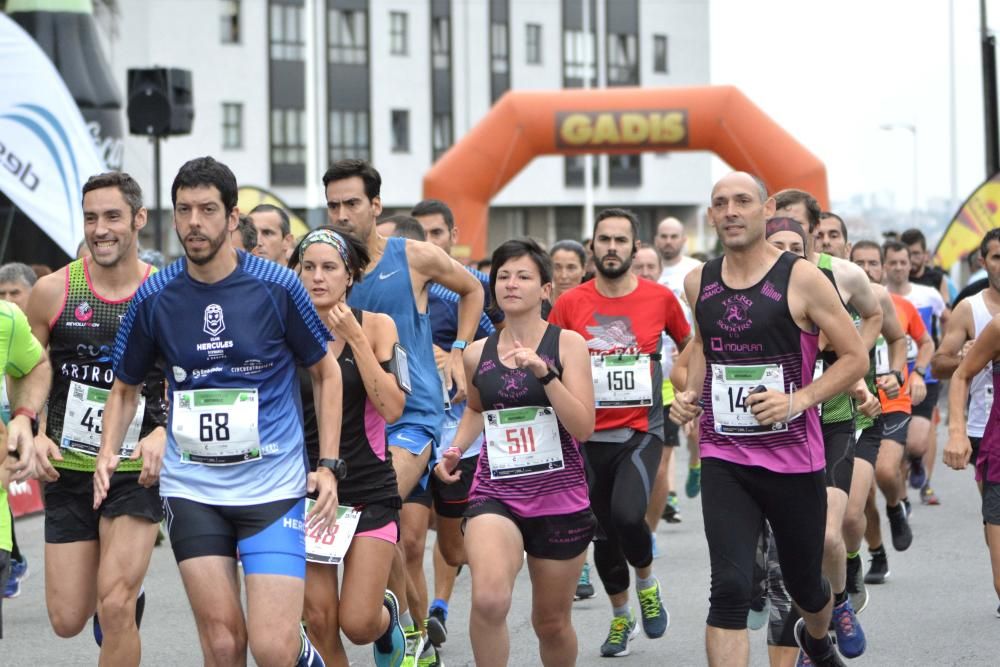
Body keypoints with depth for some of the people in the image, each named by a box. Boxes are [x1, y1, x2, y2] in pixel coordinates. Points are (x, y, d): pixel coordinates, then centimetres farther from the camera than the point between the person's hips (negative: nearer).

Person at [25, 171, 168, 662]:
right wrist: (33, 434, -7)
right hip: (68, 473, 2)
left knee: (114, 607, -16)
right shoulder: (53, 291, -4)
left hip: (137, 473, -2)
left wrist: (164, 433, -14)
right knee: (67, 620, 6)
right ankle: (127, 591, 40)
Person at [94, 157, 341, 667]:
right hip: (191, 487, 2)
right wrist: (108, 453, -4)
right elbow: (126, 386, 14)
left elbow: (326, 372, 7)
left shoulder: (278, 287, -6)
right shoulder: (153, 298, 0)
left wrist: (328, 465, -1)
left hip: (273, 485, -2)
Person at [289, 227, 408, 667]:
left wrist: (355, 337, -16)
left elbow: (392, 409, -13)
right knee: (318, 620, -5)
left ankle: (387, 614, 29)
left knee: (358, 624, -7)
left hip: (369, 492, -1)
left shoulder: (376, 326, -2)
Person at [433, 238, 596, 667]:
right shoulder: (477, 354, 5)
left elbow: (583, 428, -13)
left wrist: (545, 373, -22)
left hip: (560, 498, -1)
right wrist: (455, 449, 9)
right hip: (496, 494, 1)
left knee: (551, 622, 13)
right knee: (488, 599, -28)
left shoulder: (567, 344, -4)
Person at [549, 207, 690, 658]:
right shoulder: (570, 304, -2)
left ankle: (647, 583, 5)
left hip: (641, 431, -2)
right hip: (589, 437, 2)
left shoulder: (660, 298, -2)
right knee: (603, 534, 10)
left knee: (628, 515, -25)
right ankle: (620, 617, 33)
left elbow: (688, 344, 16)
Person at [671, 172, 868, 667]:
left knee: (804, 583, 17)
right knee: (730, 589, -15)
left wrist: (798, 399, -19)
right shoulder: (698, 282, 4)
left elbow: (855, 357, -6)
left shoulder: (801, 279, -10)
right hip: (723, 462, 2)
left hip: (794, 459, -2)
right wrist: (690, 393, 7)